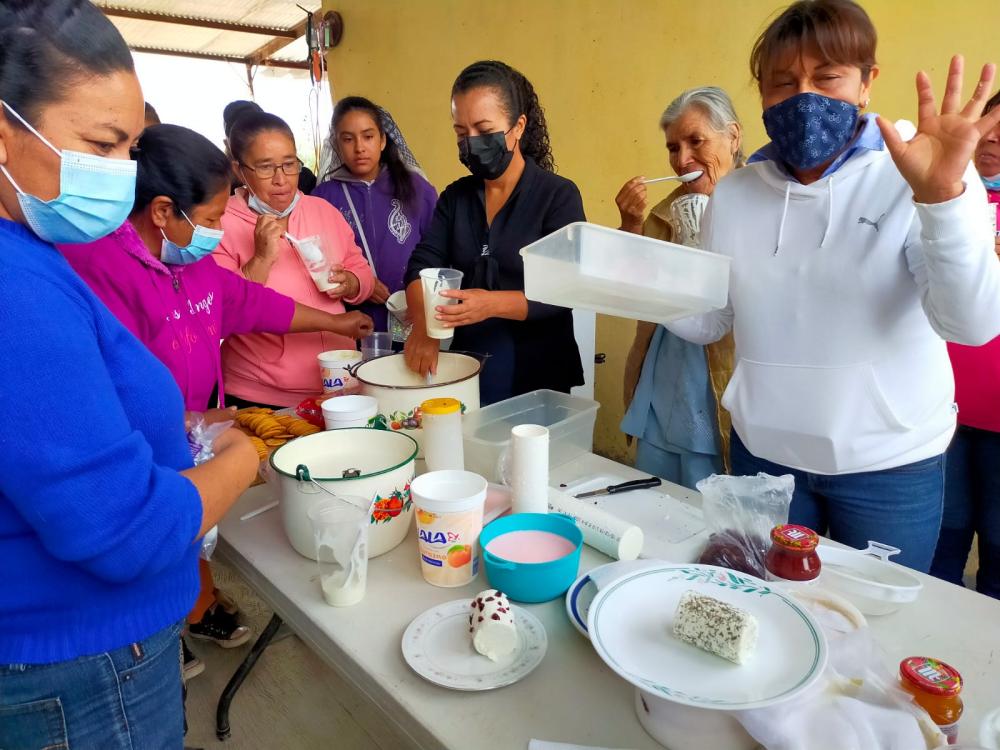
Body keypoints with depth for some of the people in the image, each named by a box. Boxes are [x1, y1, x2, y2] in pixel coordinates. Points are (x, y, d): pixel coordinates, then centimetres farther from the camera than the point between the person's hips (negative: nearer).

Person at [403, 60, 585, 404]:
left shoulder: (559, 195, -8)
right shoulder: (455, 197, 7)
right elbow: (421, 266, -3)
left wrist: (493, 304, -32)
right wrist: (422, 323, -22)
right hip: (465, 367, 4)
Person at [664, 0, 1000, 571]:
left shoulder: (911, 179, -11)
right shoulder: (735, 194, -1)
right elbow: (711, 322, 1)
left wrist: (943, 196, -36)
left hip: (890, 465, -2)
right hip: (763, 455, 3)